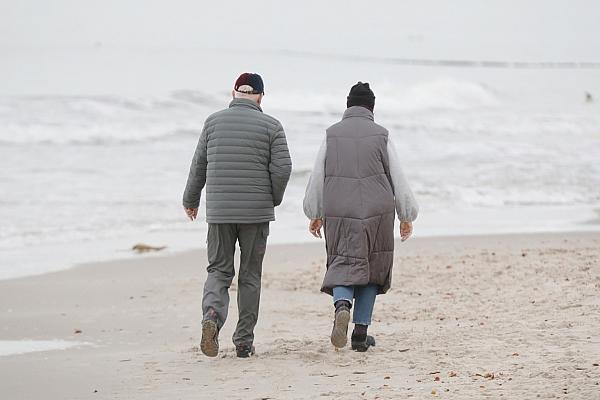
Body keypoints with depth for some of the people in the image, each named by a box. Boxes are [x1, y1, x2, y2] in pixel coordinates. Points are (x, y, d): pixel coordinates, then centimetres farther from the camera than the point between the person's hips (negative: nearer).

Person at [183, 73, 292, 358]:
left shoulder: (214, 122, 4)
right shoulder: (271, 126, -2)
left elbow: (199, 165, 8)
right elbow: (282, 168, -8)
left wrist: (191, 200, 21)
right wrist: (274, 199, 9)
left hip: (219, 211, 1)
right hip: (256, 212, -1)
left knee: (219, 271, 9)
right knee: (250, 276, 10)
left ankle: (212, 315, -20)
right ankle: (244, 341, 11)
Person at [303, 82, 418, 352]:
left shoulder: (332, 135, 4)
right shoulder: (381, 136, 1)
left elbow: (317, 177, 6)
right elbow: (398, 179, 3)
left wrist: (314, 214, 18)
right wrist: (407, 216, 12)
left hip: (338, 213, 0)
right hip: (376, 213, 0)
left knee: (343, 266, 5)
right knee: (372, 268, 11)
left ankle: (342, 305, -28)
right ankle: (360, 333, 9)